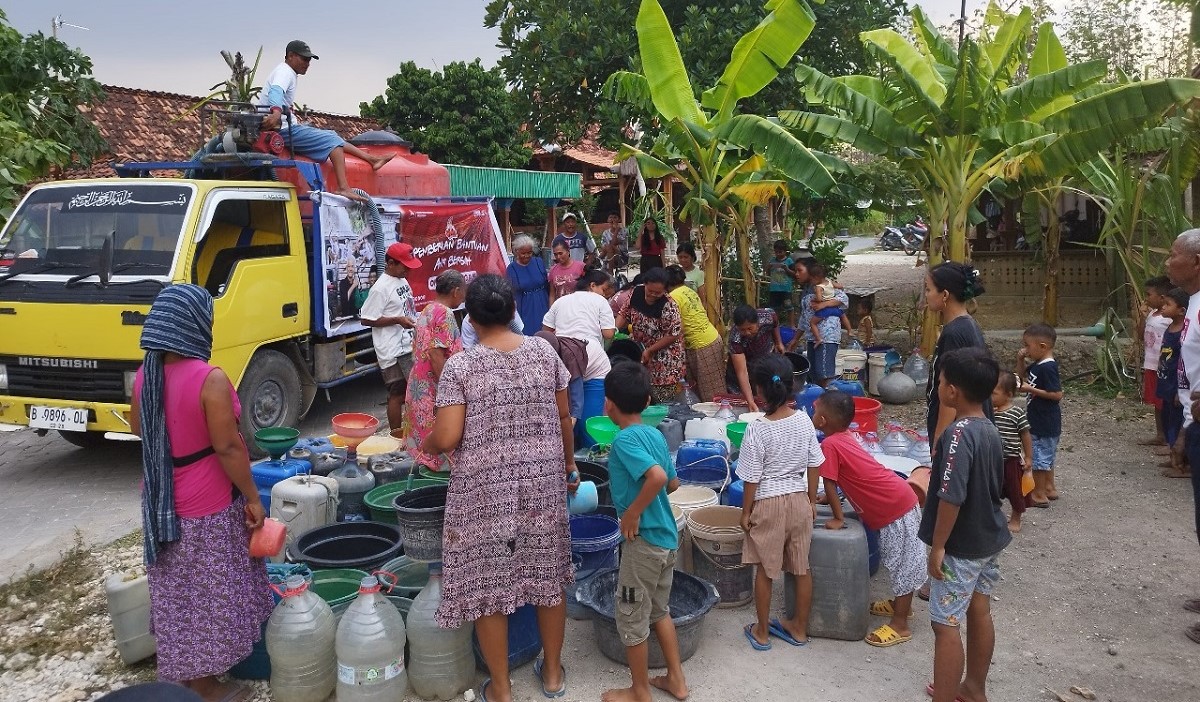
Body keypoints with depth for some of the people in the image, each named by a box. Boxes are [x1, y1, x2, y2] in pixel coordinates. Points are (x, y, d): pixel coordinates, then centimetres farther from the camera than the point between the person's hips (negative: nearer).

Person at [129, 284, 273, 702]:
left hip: (160, 502, 7)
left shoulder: (145, 375, -2)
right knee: (206, 594, 7)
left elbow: (138, 428, 15)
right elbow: (228, 447, -22)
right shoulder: (210, 379, -24)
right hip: (206, 508, -7)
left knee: (176, 591, 21)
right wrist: (252, 497, -12)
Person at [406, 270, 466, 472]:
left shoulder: (426, 311, 13)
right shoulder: (445, 314, -16)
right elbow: (436, 354, -23)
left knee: (424, 432, 16)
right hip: (434, 393, -10)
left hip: (419, 388, 10)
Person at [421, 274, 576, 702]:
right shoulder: (544, 352, -1)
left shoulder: (460, 366, -12)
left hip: (485, 488, -3)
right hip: (543, 481, 4)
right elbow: (563, 417, 5)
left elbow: (446, 438, -15)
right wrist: (568, 462, 20)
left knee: (487, 584, 10)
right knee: (548, 575, 18)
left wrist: (426, 446, 7)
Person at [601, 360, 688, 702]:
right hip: (667, 537, 8)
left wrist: (632, 512, -22)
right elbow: (672, 483, 14)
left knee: (631, 619, 10)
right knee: (659, 610, 24)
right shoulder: (656, 434, 5)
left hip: (643, 541, -8)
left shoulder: (624, 439, -19)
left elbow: (657, 477, -32)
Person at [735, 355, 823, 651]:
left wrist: (746, 512, -2)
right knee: (802, 567, 16)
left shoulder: (757, 430, -20)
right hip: (799, 500, 4)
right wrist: (812, 502, 14)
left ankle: (761, 632, 24)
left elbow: (752, 478, -14)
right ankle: (799, 628, 30)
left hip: (768, 504, -4)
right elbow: (814, 466, 2)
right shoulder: (804, 421, -6)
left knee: (765, 570, 11)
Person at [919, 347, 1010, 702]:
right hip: (989, 539, 9)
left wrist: (938, 546, -20)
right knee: (980, 612, 20)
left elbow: (951, 497, -28)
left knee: (946, 625, 0)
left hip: (961, 547, -9)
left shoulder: (958, 434, -26)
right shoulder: (990, 430, 2)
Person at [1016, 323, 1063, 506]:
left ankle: (1039, 494, 10)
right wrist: (1020, 359, 3)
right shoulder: (1037, 365, 5)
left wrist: (1031, 389, -23)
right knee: (1046, 456, 20)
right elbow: (1022, 376, 20)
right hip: (1040, 421, 10)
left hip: (1045, 423, -10)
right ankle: (1049, 488, 33)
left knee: (1039, 457, 1)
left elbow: (1057, 394, -25)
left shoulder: (1048, 368, -23)